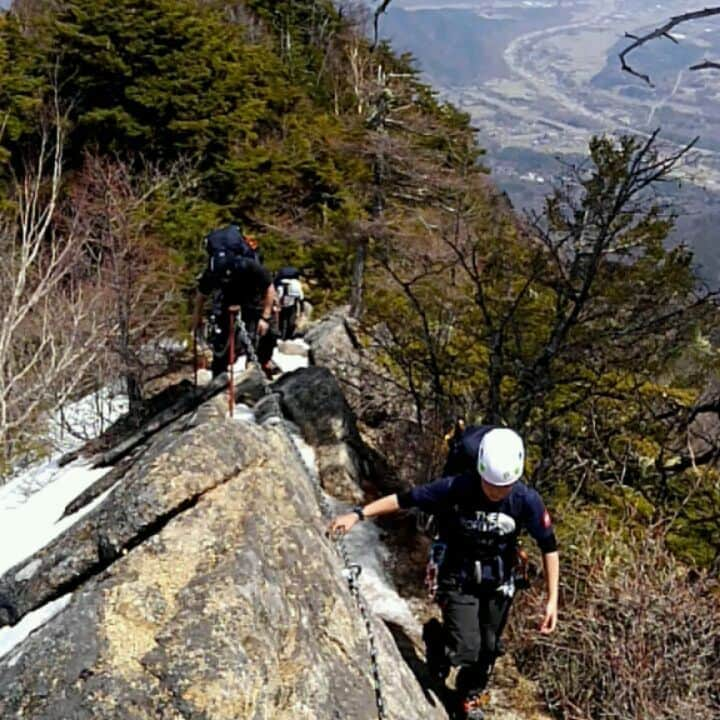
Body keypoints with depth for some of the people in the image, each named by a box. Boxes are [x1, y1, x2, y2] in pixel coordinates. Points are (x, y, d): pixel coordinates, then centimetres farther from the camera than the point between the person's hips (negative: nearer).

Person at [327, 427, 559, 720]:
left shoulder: (527, 500, -23)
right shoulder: (455, 488, -27)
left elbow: (549, 547, -12)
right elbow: (404, 499, -19)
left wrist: (552, 600, -12)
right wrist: (358, 514, -24)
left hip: (497, 583, 2)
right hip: (458, 579, -2)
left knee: (488, 648, 15)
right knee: (465, 649, -12)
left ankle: (472, 696, 45)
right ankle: (438, 639, 25)